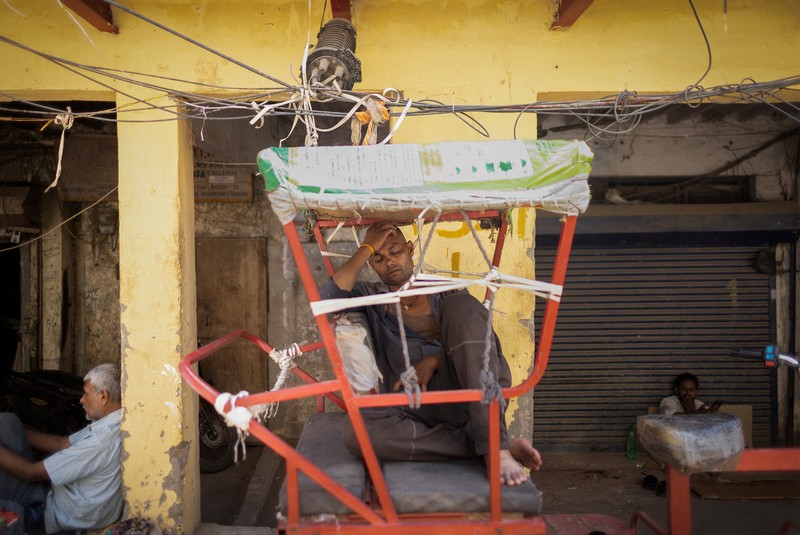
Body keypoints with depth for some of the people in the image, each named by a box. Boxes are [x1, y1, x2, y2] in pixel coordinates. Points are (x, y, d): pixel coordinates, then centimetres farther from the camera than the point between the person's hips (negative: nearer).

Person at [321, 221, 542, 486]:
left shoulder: (448, 293, 22)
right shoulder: (369, 297, 21)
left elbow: (477, 339, 7)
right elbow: (327, 299, -1)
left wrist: (433, 361, -10)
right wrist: (366, 248, 3)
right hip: (416, 409, 0)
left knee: (460, 305, -24)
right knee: (356, 429, -33)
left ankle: (495, 446, -33)